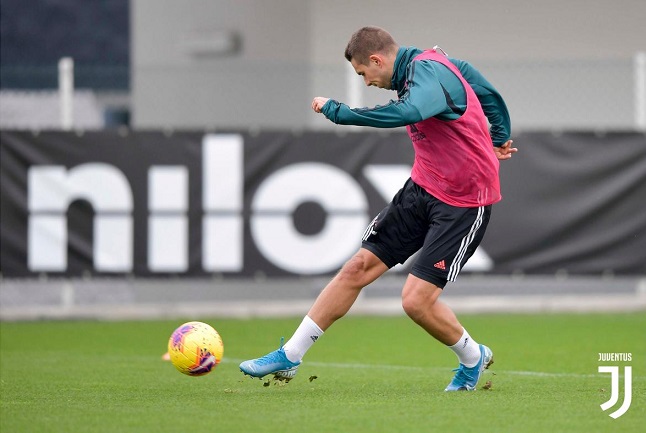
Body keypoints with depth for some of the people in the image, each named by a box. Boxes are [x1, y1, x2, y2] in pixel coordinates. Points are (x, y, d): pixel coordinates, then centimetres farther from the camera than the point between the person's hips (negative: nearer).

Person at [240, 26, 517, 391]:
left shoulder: (428, 71, -25)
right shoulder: (433, 64, 4)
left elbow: (408, 112, -46)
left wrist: (336, 110, -38)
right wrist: (498, 140, 24)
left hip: (463, 203, -9)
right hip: (423, 187, 9)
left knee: (416, 300, -13)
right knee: (359, 267, 4)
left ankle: (473, 358, 16)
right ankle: (289, 356, 9)